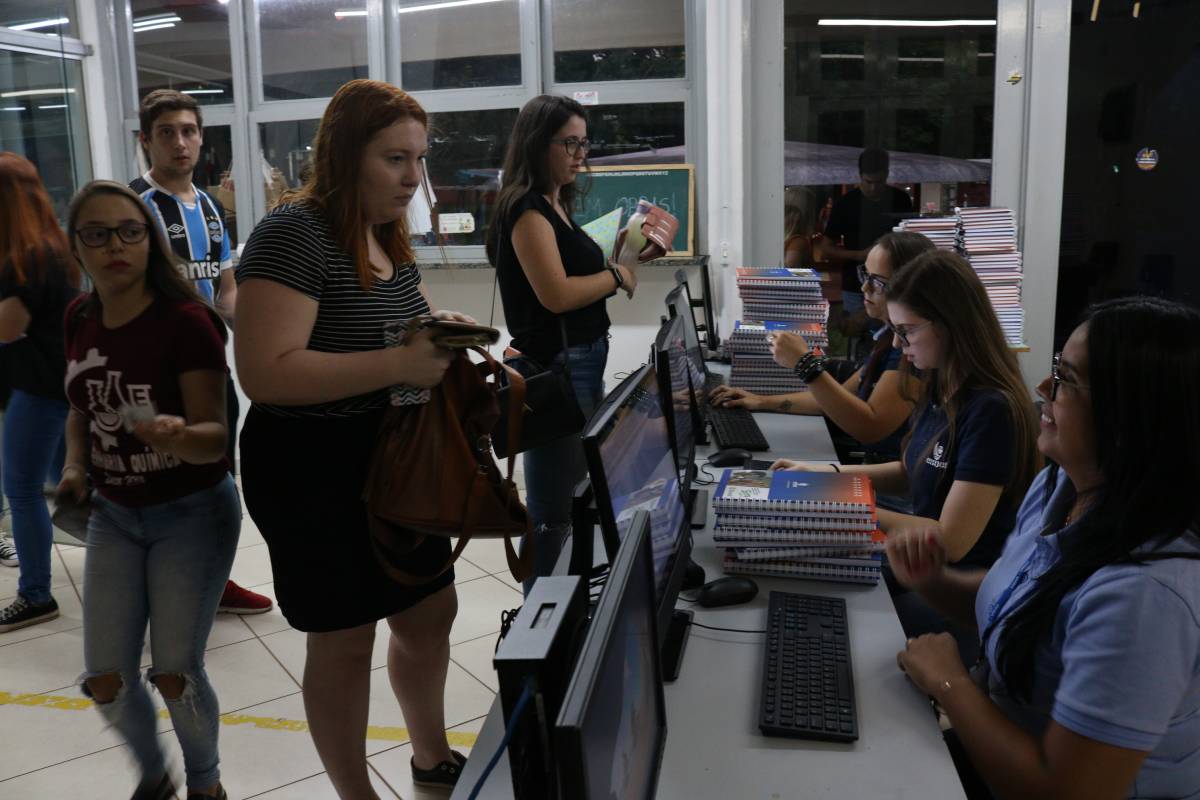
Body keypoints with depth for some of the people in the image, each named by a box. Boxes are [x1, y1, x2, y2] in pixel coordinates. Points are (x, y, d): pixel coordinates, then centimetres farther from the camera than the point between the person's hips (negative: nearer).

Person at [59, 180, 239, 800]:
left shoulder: (186, 320, -19)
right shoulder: (80, 317, -1)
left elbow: (215, 436, -22)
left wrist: (177, 436, -43)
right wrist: (75, 466, -3)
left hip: (193, 513, -5)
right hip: (113, 515, 5)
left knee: (174, 674, 0)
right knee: (106, 680, 7)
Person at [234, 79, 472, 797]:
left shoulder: (390, 235, 8)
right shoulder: (295, 234, -19)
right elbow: (266, 372, -28)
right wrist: (401, 364, -30)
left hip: (393, 465, 9)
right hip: (316, 477, -8)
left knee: (432, 612, 18)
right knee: (344, 641, 7)